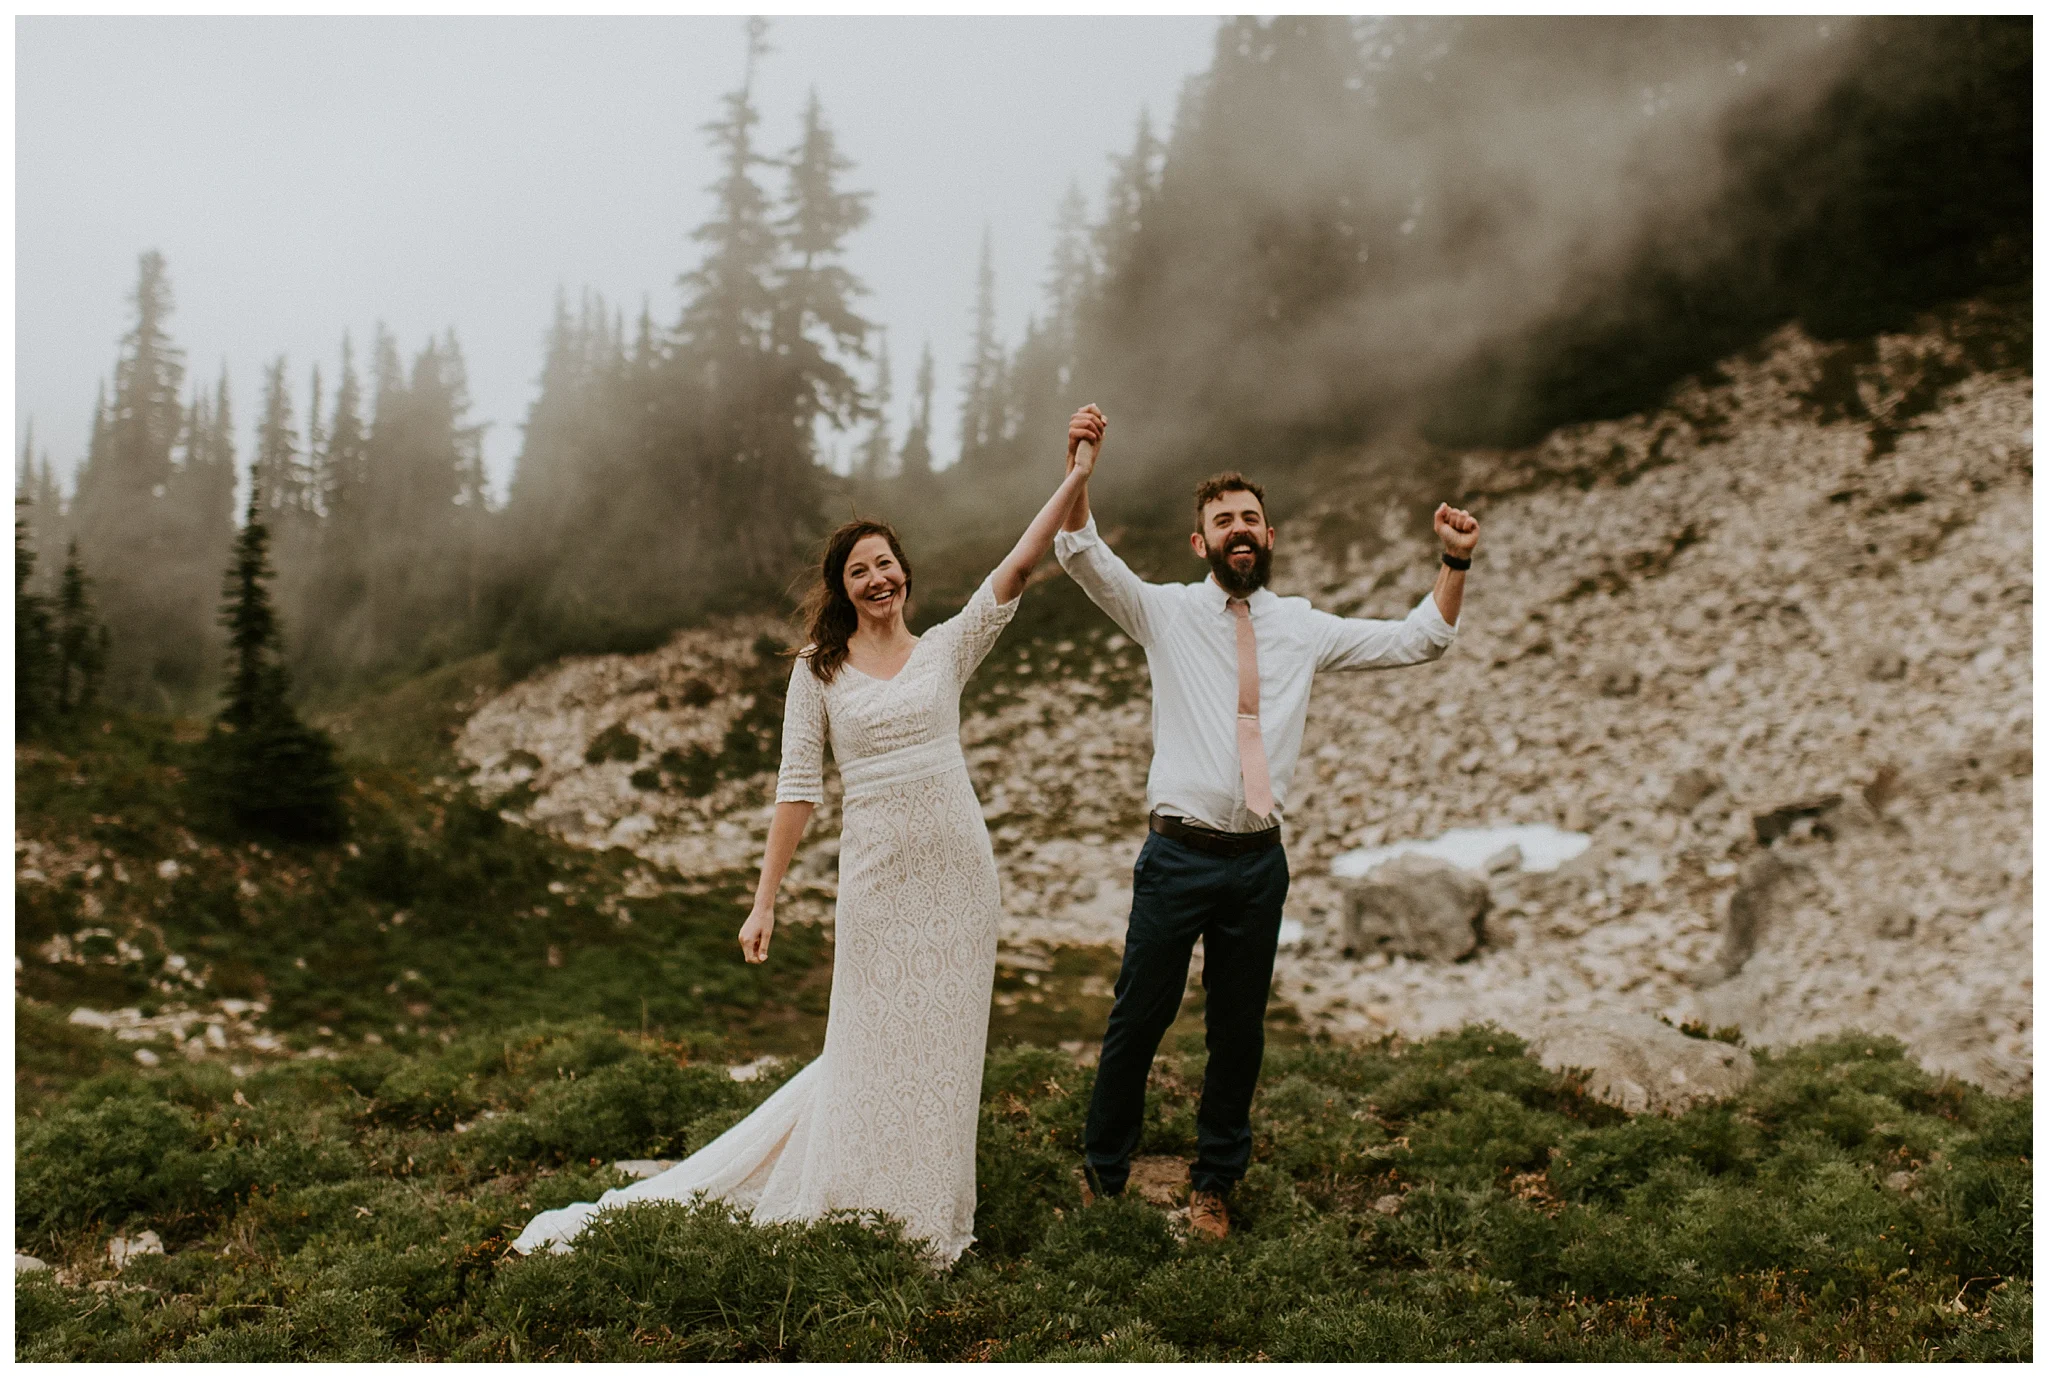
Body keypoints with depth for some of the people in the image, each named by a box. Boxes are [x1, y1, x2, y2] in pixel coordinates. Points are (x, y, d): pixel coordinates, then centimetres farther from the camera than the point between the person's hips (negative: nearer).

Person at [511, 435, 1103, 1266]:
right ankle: (865, 1213, 20)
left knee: (943, 1042, 8)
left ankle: (930, 1218, 23)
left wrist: (1075, 480, -11)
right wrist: (766, 900, -3)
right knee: (870, 1042, 4)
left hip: (958, 871, 1)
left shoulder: (948, 647, 6)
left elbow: (1015, 569, -3)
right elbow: (798, 788, 1)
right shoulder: (818, 671, 3)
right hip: (876, 875, -1)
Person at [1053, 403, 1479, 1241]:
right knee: (1138, 1021, 3)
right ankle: (1103, 1176, 21)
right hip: (1178, 856, -3)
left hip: (1259, 859, 3)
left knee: (1239, 1032, 11)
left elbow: (1417, 641, 12)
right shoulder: (1166, 613, 3)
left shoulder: (1302, 629, 10)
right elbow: (1082, 555, -11)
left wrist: (1455, 564, -2)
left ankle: (1213, 1184, 28)